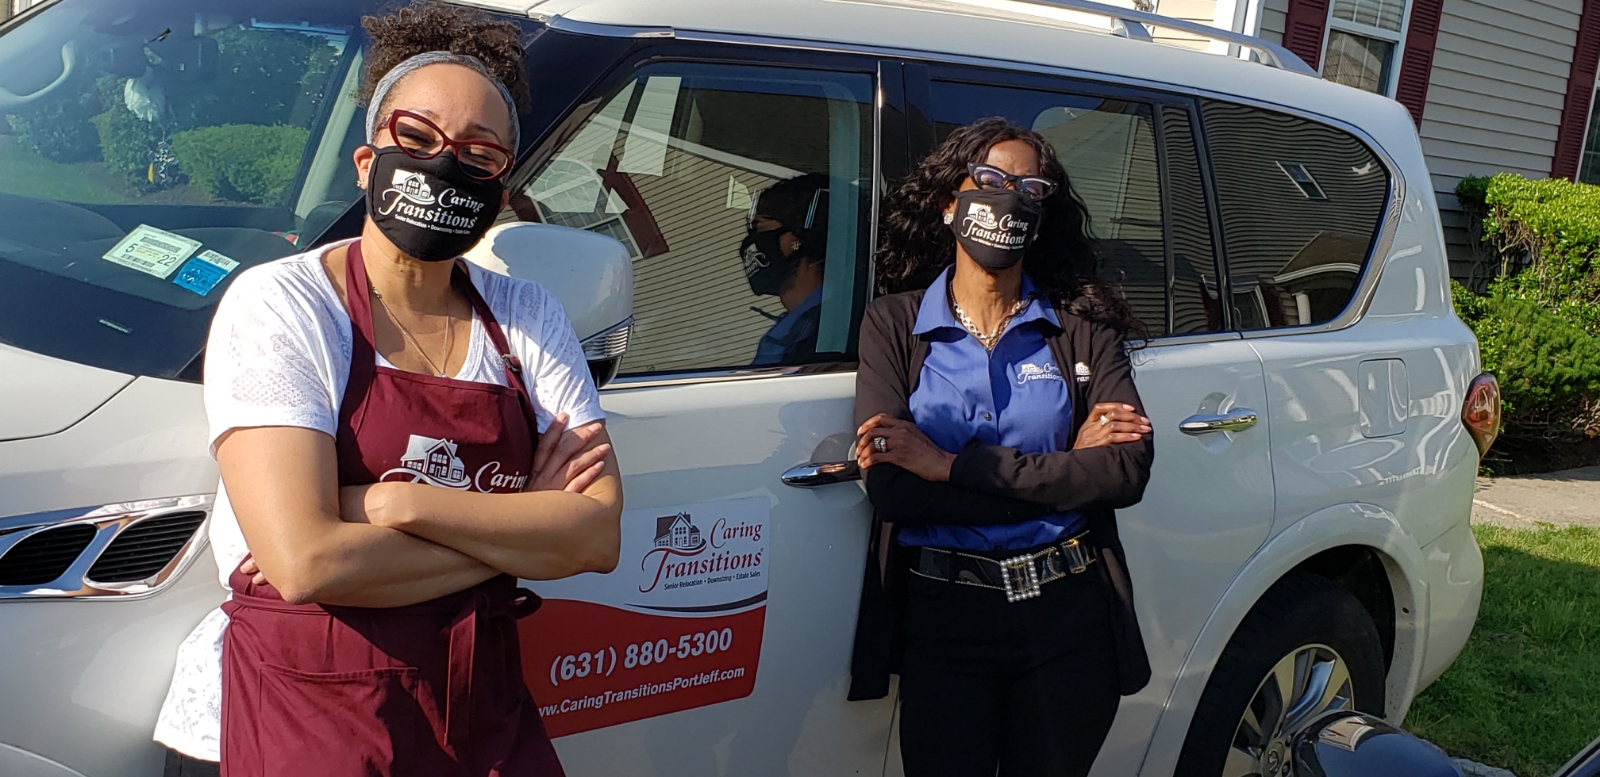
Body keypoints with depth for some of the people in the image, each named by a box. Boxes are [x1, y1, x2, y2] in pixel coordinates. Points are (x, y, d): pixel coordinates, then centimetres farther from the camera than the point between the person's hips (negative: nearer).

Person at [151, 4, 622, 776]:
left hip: (484, 715, 4)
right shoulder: (278, 305, -10)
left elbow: (600, 535, -7)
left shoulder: (528, 318, 2)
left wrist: (404, 506, -18)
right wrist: (521, 531, -13)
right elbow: (305, 561, -21)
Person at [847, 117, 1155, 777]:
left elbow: (1127, 471, -12)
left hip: (1070, 619, 2)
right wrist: (1062, 470, -12)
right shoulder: (895, 322, -1)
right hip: (942, 622, -1)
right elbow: (888, 488, -14)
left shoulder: (1082, 324, 2)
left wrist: (951, 464, -17)